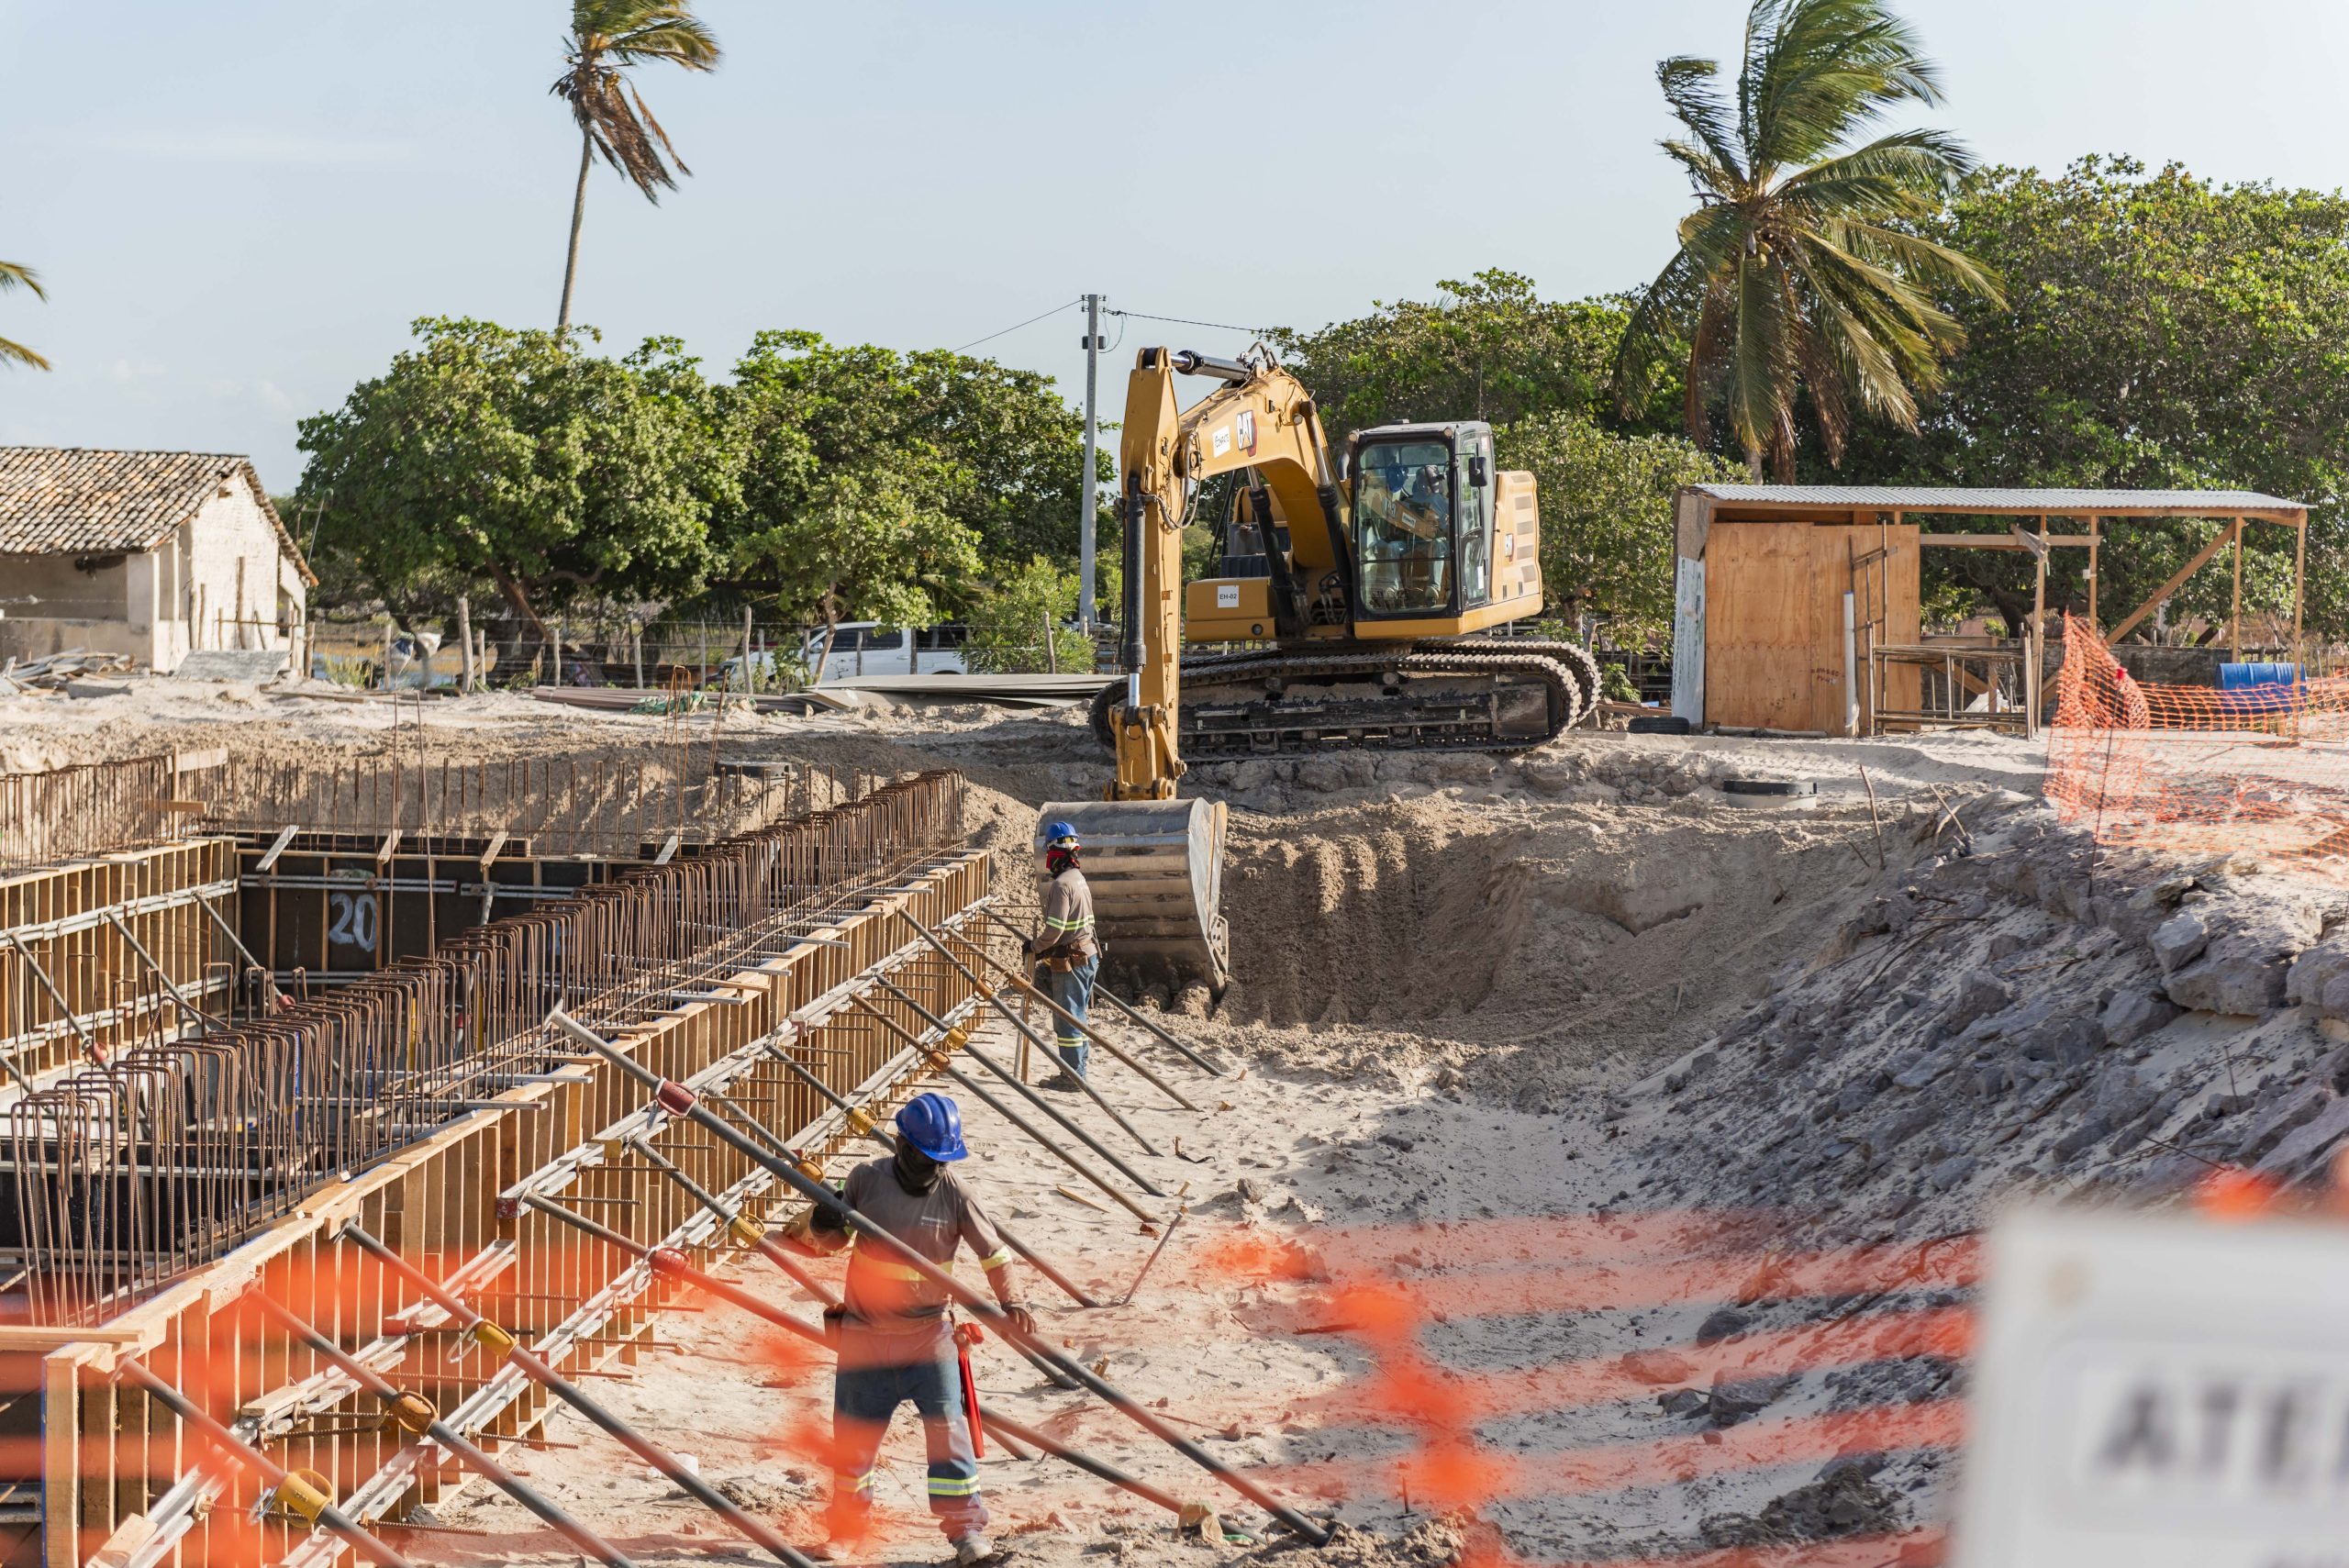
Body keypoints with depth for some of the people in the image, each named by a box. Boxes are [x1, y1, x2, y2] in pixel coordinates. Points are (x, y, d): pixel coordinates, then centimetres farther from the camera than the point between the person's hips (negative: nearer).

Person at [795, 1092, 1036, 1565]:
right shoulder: (866, 1179, -7)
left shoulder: (953, 1193, -9)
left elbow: (993, 1251, -5)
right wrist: (813, 1225, -16)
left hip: (929, 1331, -1)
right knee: (853, 1436, 10)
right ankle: (848, 1526, 26)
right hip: (865, 1330, 1)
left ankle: (967, 1527, 5)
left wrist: (1010, 1302, -18)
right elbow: (834, 1236, 6)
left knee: (948, 1429, -5)